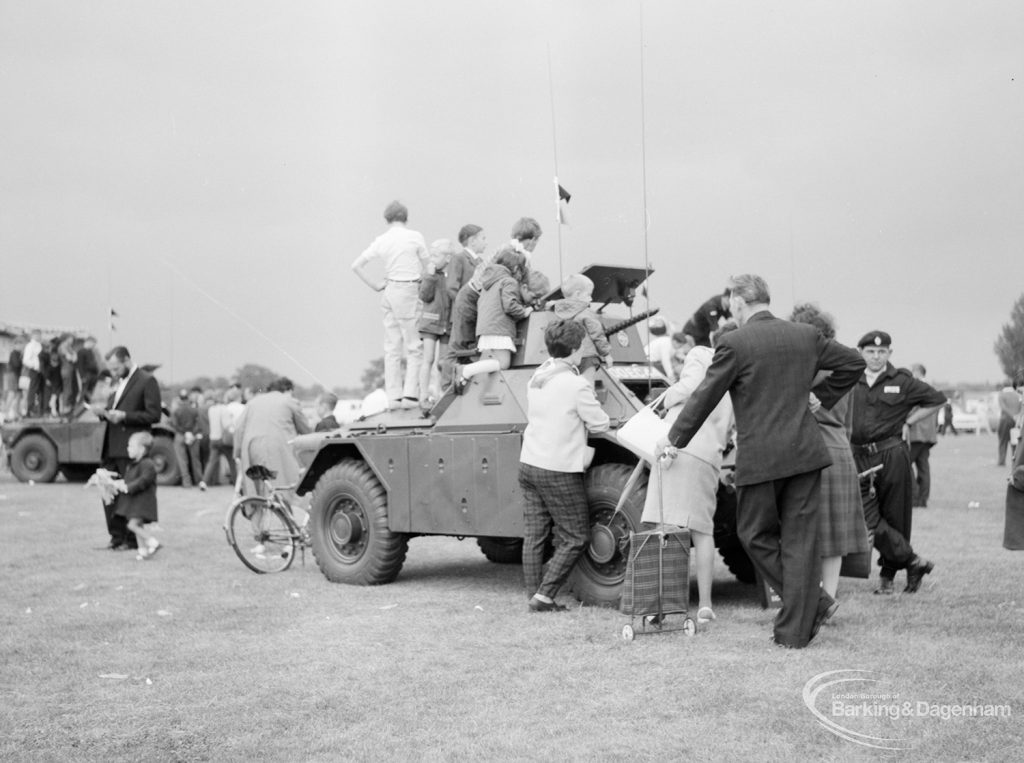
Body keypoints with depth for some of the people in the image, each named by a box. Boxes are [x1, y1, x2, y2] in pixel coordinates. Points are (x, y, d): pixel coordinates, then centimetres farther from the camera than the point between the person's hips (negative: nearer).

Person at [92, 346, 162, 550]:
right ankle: (117, 537, 15)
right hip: (112, 447, 8)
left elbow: (153, 415, -12)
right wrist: (104, 412, 4)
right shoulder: (118, 382, 19)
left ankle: (132, 540, 5)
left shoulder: (147, 381, -7)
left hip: (130, 449, -8)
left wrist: (124, 416, -18)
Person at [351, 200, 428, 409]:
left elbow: (356, 265, 8)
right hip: (409, 291, -5)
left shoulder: (381, 240, 7)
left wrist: (375, 285, 11)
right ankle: (410, 394, -7)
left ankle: (393, 396, 10)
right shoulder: (415, 237, -6)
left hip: (390, 291, 5)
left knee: (392, 348, 9)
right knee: (414, 347, 0)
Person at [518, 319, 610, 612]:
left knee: (534, 535, 10)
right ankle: (544, 595, 0)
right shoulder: (576, 385, -16)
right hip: (559, 471, -7)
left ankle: (534, 597, 12)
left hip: (528, 464, 7)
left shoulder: (536, 378, 6)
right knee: (574, 538, 4)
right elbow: (600, 424, -8)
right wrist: (590, 402, 11)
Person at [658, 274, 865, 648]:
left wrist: (674, 439, 10)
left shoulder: (735, 343, -7)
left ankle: (815, 603, 8)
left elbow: (706, 396, -2)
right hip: (805, 452, 5)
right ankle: (795, 630, 9)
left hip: (760, 457, -5)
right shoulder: (806, 335, 9)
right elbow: (853, 362, 18)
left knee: (756, 535, 12)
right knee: (800, 539, 7)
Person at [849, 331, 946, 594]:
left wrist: (908, 422, 5)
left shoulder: (902, 381, 2)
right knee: (867, 518, -9)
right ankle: (914, 562, 0)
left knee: (894, 517, 4)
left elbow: (936, 399, 10)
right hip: (859, 456, 2)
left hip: (892, 454, -2)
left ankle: (888, 574, 17)